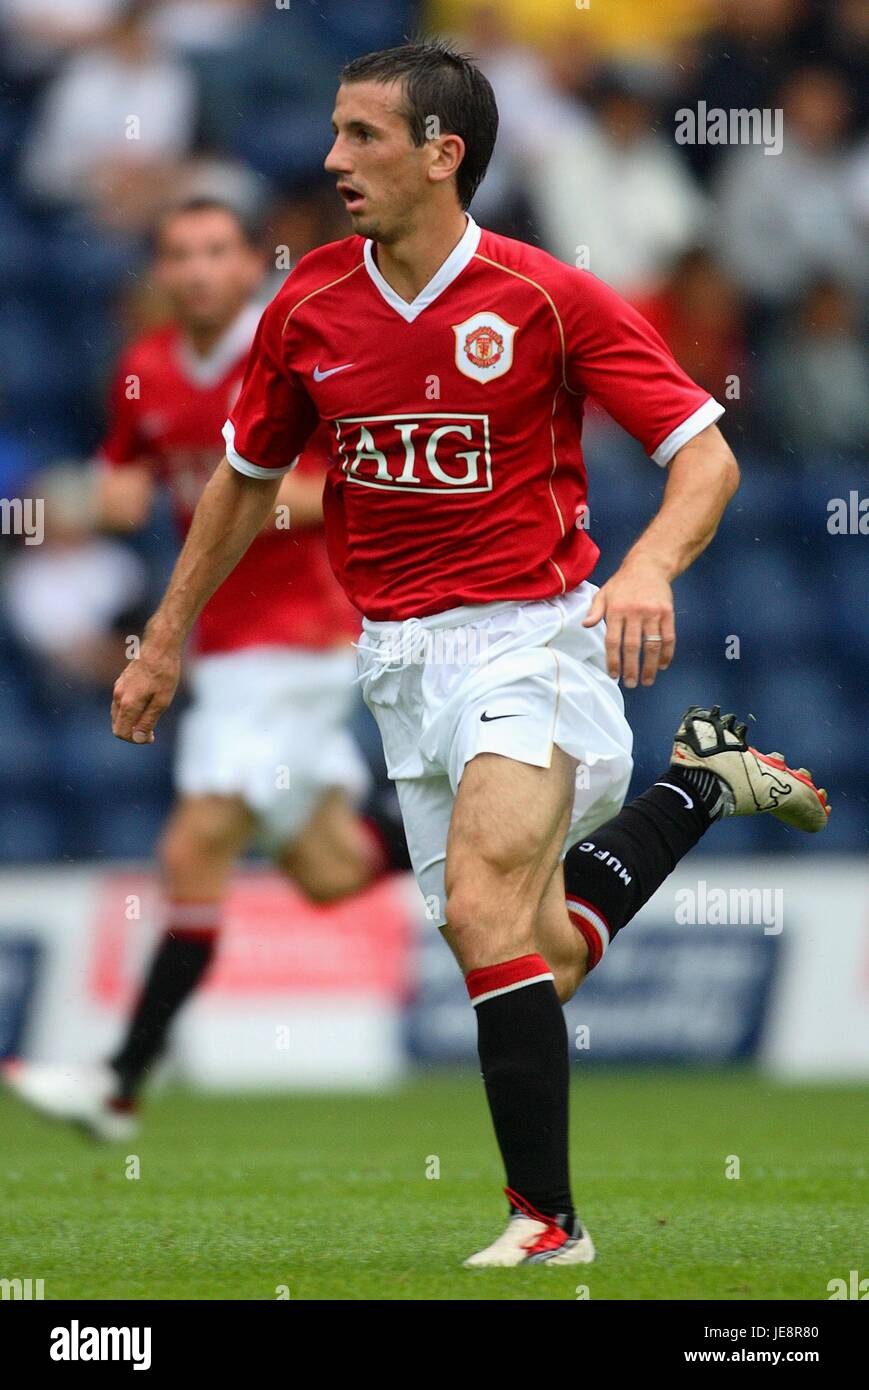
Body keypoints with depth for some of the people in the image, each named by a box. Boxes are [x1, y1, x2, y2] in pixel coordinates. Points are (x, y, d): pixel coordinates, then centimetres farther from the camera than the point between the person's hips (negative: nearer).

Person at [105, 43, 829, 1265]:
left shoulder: (549, 301, -11)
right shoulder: (306, 309, 2)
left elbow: (705, 454, -10)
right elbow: (246, 478, 18)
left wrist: (648, 567, -29)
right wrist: (168, 637, 22)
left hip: (531, 636, -5)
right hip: (401, 659, 5)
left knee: (485, 911, -25)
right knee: (539, 964, 7)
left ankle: (545, 1218, -15)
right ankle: (699, 783, 33)